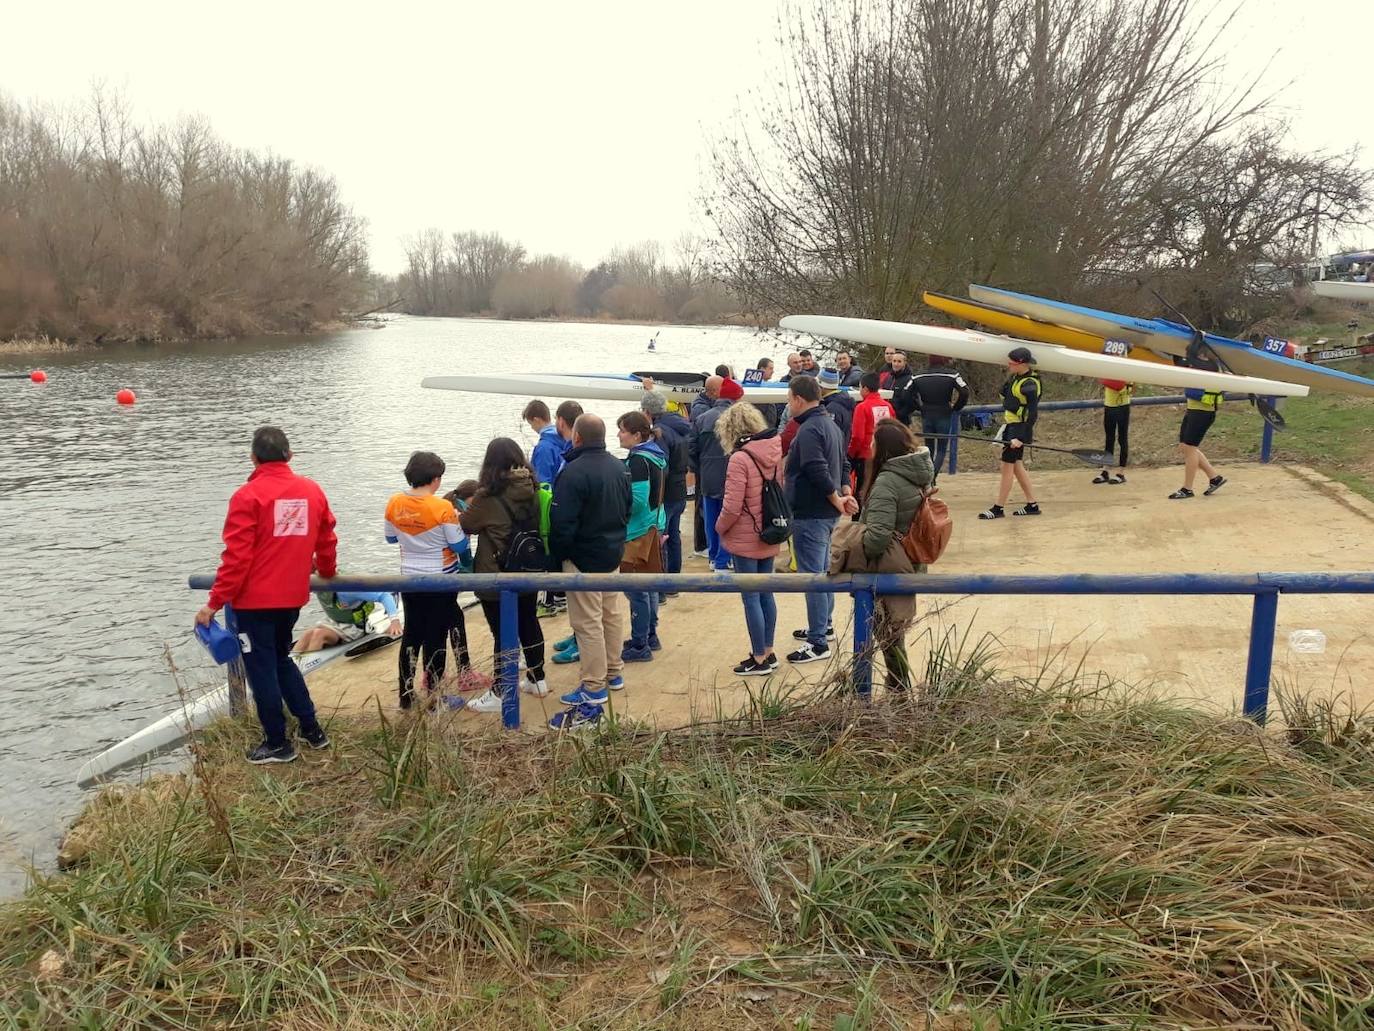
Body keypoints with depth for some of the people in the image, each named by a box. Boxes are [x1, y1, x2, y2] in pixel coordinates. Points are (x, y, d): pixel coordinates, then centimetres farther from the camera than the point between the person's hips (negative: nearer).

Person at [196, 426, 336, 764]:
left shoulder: (248, 496, -13)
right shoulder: (312, 491, 2)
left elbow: (236, 557, -16)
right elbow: (326, 541, 14)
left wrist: (214, 603, -9)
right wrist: (327, 572, 34)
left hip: (254, 600, -6)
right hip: (293, 597, 6)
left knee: (261, 669, 8)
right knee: (281, 660, 24)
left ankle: (277, 743, 17)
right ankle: (312, 729, 25)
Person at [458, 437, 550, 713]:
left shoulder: (489, 497, -19)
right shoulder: (532, 490, -2)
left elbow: (466, 525, -5)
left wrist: (461, 514, 18)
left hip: (497, 577, -6)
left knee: (502, 633, -1)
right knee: (529, 623, 19)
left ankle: (499, 694, 7)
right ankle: (538, 679, 31)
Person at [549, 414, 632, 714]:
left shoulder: (574, 472, -22)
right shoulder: (619, 467, 5)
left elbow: (562, 523, -21)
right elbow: (628, 509, 15)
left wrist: (557, 555, -6)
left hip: (584, 558, -8)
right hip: (614, 554, 8)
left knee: (588, 622, -3)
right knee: (613, 613, 17)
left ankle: (594, 688, 1)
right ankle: (613, 673, 29)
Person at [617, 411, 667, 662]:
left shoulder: (638, 461, -19)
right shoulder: (655, 456, 10)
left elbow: (636, 500, -24)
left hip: (637, 532, -10)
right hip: (653, 527, 10)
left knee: (636, 590, -3)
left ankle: (639, 646, 3)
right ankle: (650, 636, 28)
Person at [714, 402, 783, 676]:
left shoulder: (740, 458, -20)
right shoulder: (775, 451, 1)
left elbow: (732, 506, -21)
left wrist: (720, 528, -4)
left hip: (745, 540, -7)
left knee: (751, 598, 3)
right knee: (766, 594, 16)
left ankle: (760, 659, 11)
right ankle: (768, 653, 26)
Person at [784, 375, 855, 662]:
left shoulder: (809, 429, -19)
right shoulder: (830, 424, 13)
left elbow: (818, 471, -27)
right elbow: (843, 465, 16)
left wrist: (837, 499, -16)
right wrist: (845, 494, 5)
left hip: (810, 515, -10)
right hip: (826, 513, 10)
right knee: (823, 570, 22)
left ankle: (818, 643, -2)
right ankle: (825, 625, 36)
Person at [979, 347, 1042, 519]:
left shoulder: (1030, 385, -20)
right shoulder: (1015, 377, 7)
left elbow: (1032, 414, -21)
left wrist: (1020, 437, -23)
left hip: (1019, 429, -9)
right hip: (1011, 425, 9)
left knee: (1007, 466, -4)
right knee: (1017, 466, 13)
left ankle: (998, 509, 3)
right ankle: (1032, 505, 21)